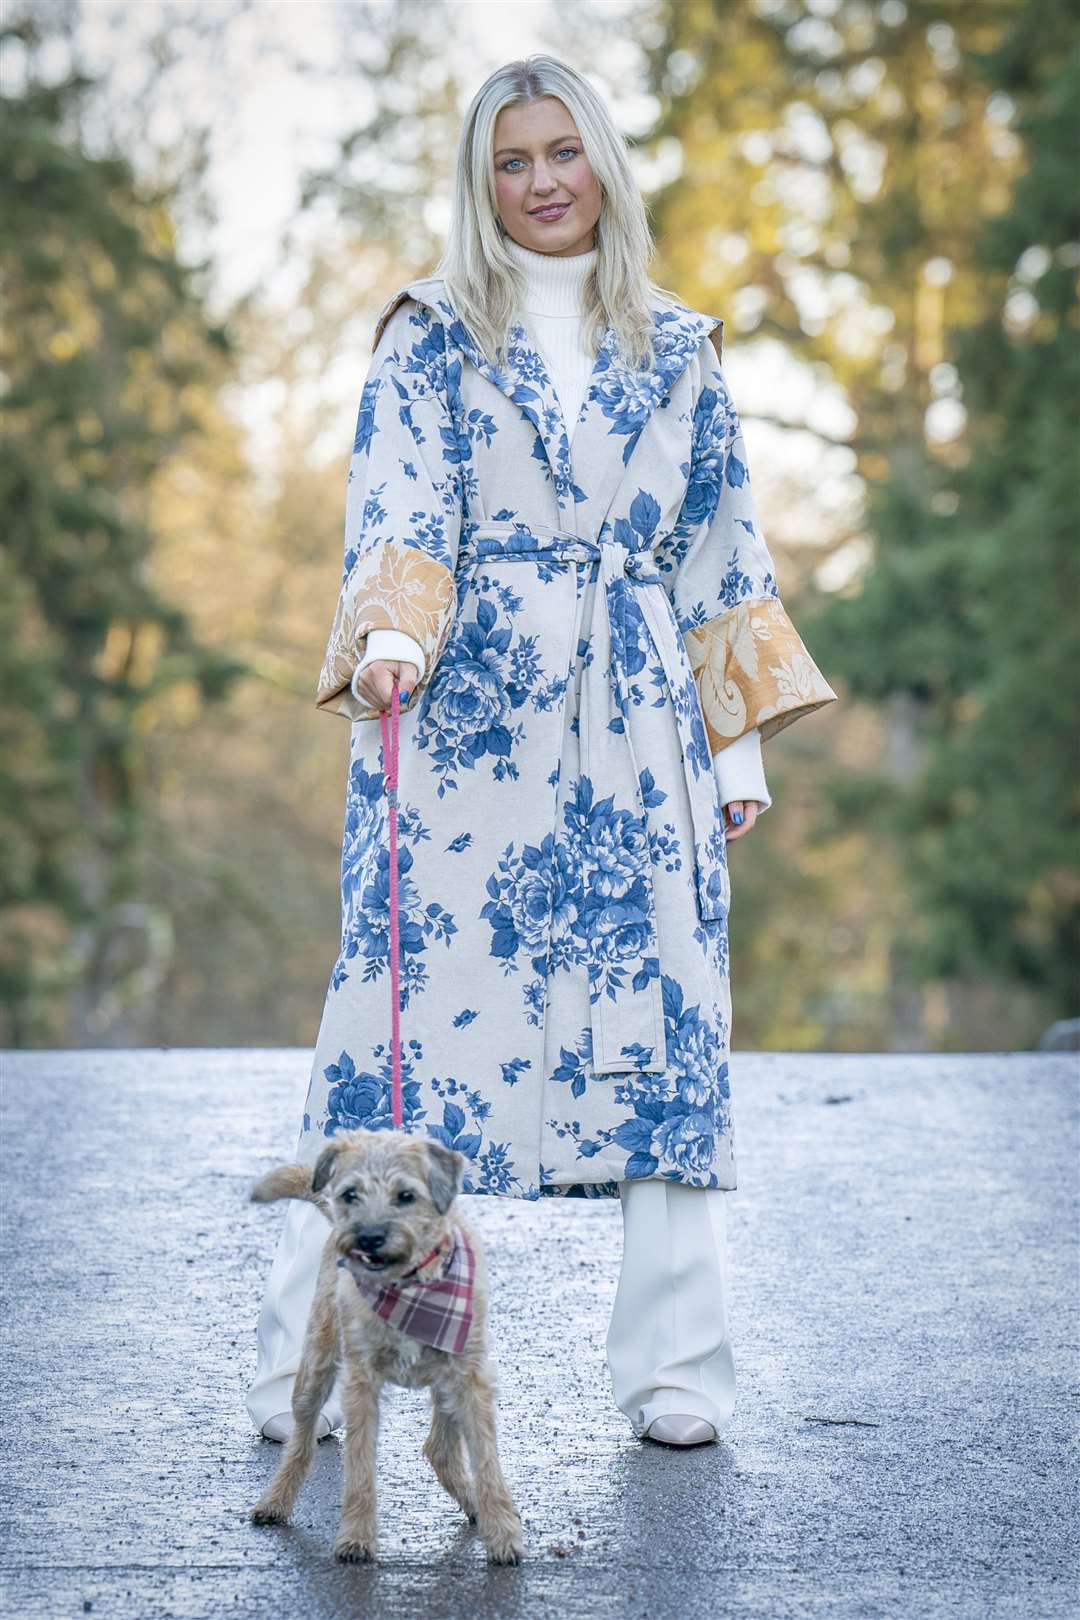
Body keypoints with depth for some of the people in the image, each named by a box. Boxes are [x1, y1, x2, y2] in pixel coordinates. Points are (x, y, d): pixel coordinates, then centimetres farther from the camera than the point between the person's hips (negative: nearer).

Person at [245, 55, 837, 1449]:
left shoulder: (677, 350, 16)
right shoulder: (429, 336, 9)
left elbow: (723, 550, 16)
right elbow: (400, 500, -4)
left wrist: (741, 744, 10)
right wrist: (393, 634, -25)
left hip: (633, 731, 3)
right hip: (462, 720, -2)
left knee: (662, 1021, -2)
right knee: (412, 1007, -7)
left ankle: (675, 1374, 5)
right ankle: (307, 1371, 1)